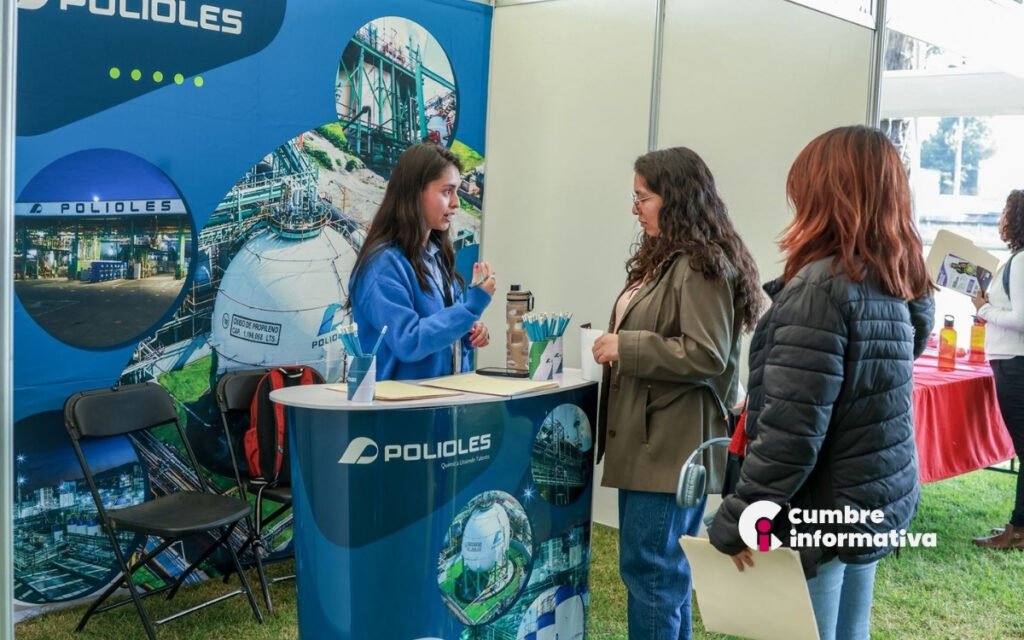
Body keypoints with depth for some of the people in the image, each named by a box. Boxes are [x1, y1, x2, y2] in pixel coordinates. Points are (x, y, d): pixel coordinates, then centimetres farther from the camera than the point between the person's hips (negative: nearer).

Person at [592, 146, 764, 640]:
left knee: (649, 568, -3)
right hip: (645, 440, 10)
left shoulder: (702, 265, -14)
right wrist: (618, 346, 11)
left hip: (671, 445, -10)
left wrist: (624, 347, -18)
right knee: (664, 566, 17)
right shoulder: (662, 259, 17)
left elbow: (707, 357, -22)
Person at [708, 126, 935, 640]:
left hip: (818, 514, -8)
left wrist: (738, 519, -17)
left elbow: (792, 429, -23)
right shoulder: (899, 285, 7)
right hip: (879, 502, 8)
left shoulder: (821, 286, -19)